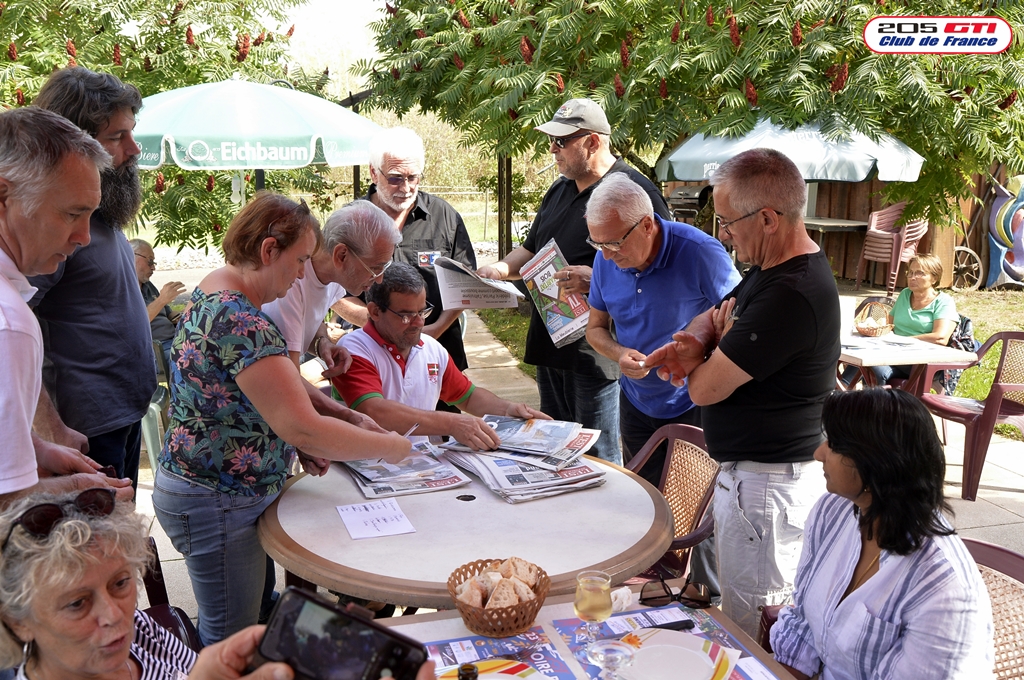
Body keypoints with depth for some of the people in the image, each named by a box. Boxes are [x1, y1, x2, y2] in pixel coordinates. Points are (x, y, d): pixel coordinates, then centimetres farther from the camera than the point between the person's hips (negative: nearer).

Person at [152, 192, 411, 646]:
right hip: (217, 505, -10)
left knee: (221, 632, 22)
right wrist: (389, 446, -16)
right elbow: (304, 428, -30)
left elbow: (272, 386, 14)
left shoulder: (216, 294, 6)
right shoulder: (240, 320, -27)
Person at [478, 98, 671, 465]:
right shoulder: (559, 190, 16)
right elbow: (532, 249, 26)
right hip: (550, 344, 8)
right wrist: (502, 268, 6)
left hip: (597, 352, -8)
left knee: (597, 459, 1)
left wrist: (598, 278, -27)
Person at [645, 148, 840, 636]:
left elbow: (704, 389, -24)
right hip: (752, 471, 10)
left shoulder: (790, 296, -27)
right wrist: (696, 340, -9)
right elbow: (715, 315, 15)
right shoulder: (776, 268, 7)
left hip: (765, 485, -10)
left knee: (749, 627, 3)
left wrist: (724, 337, -3)